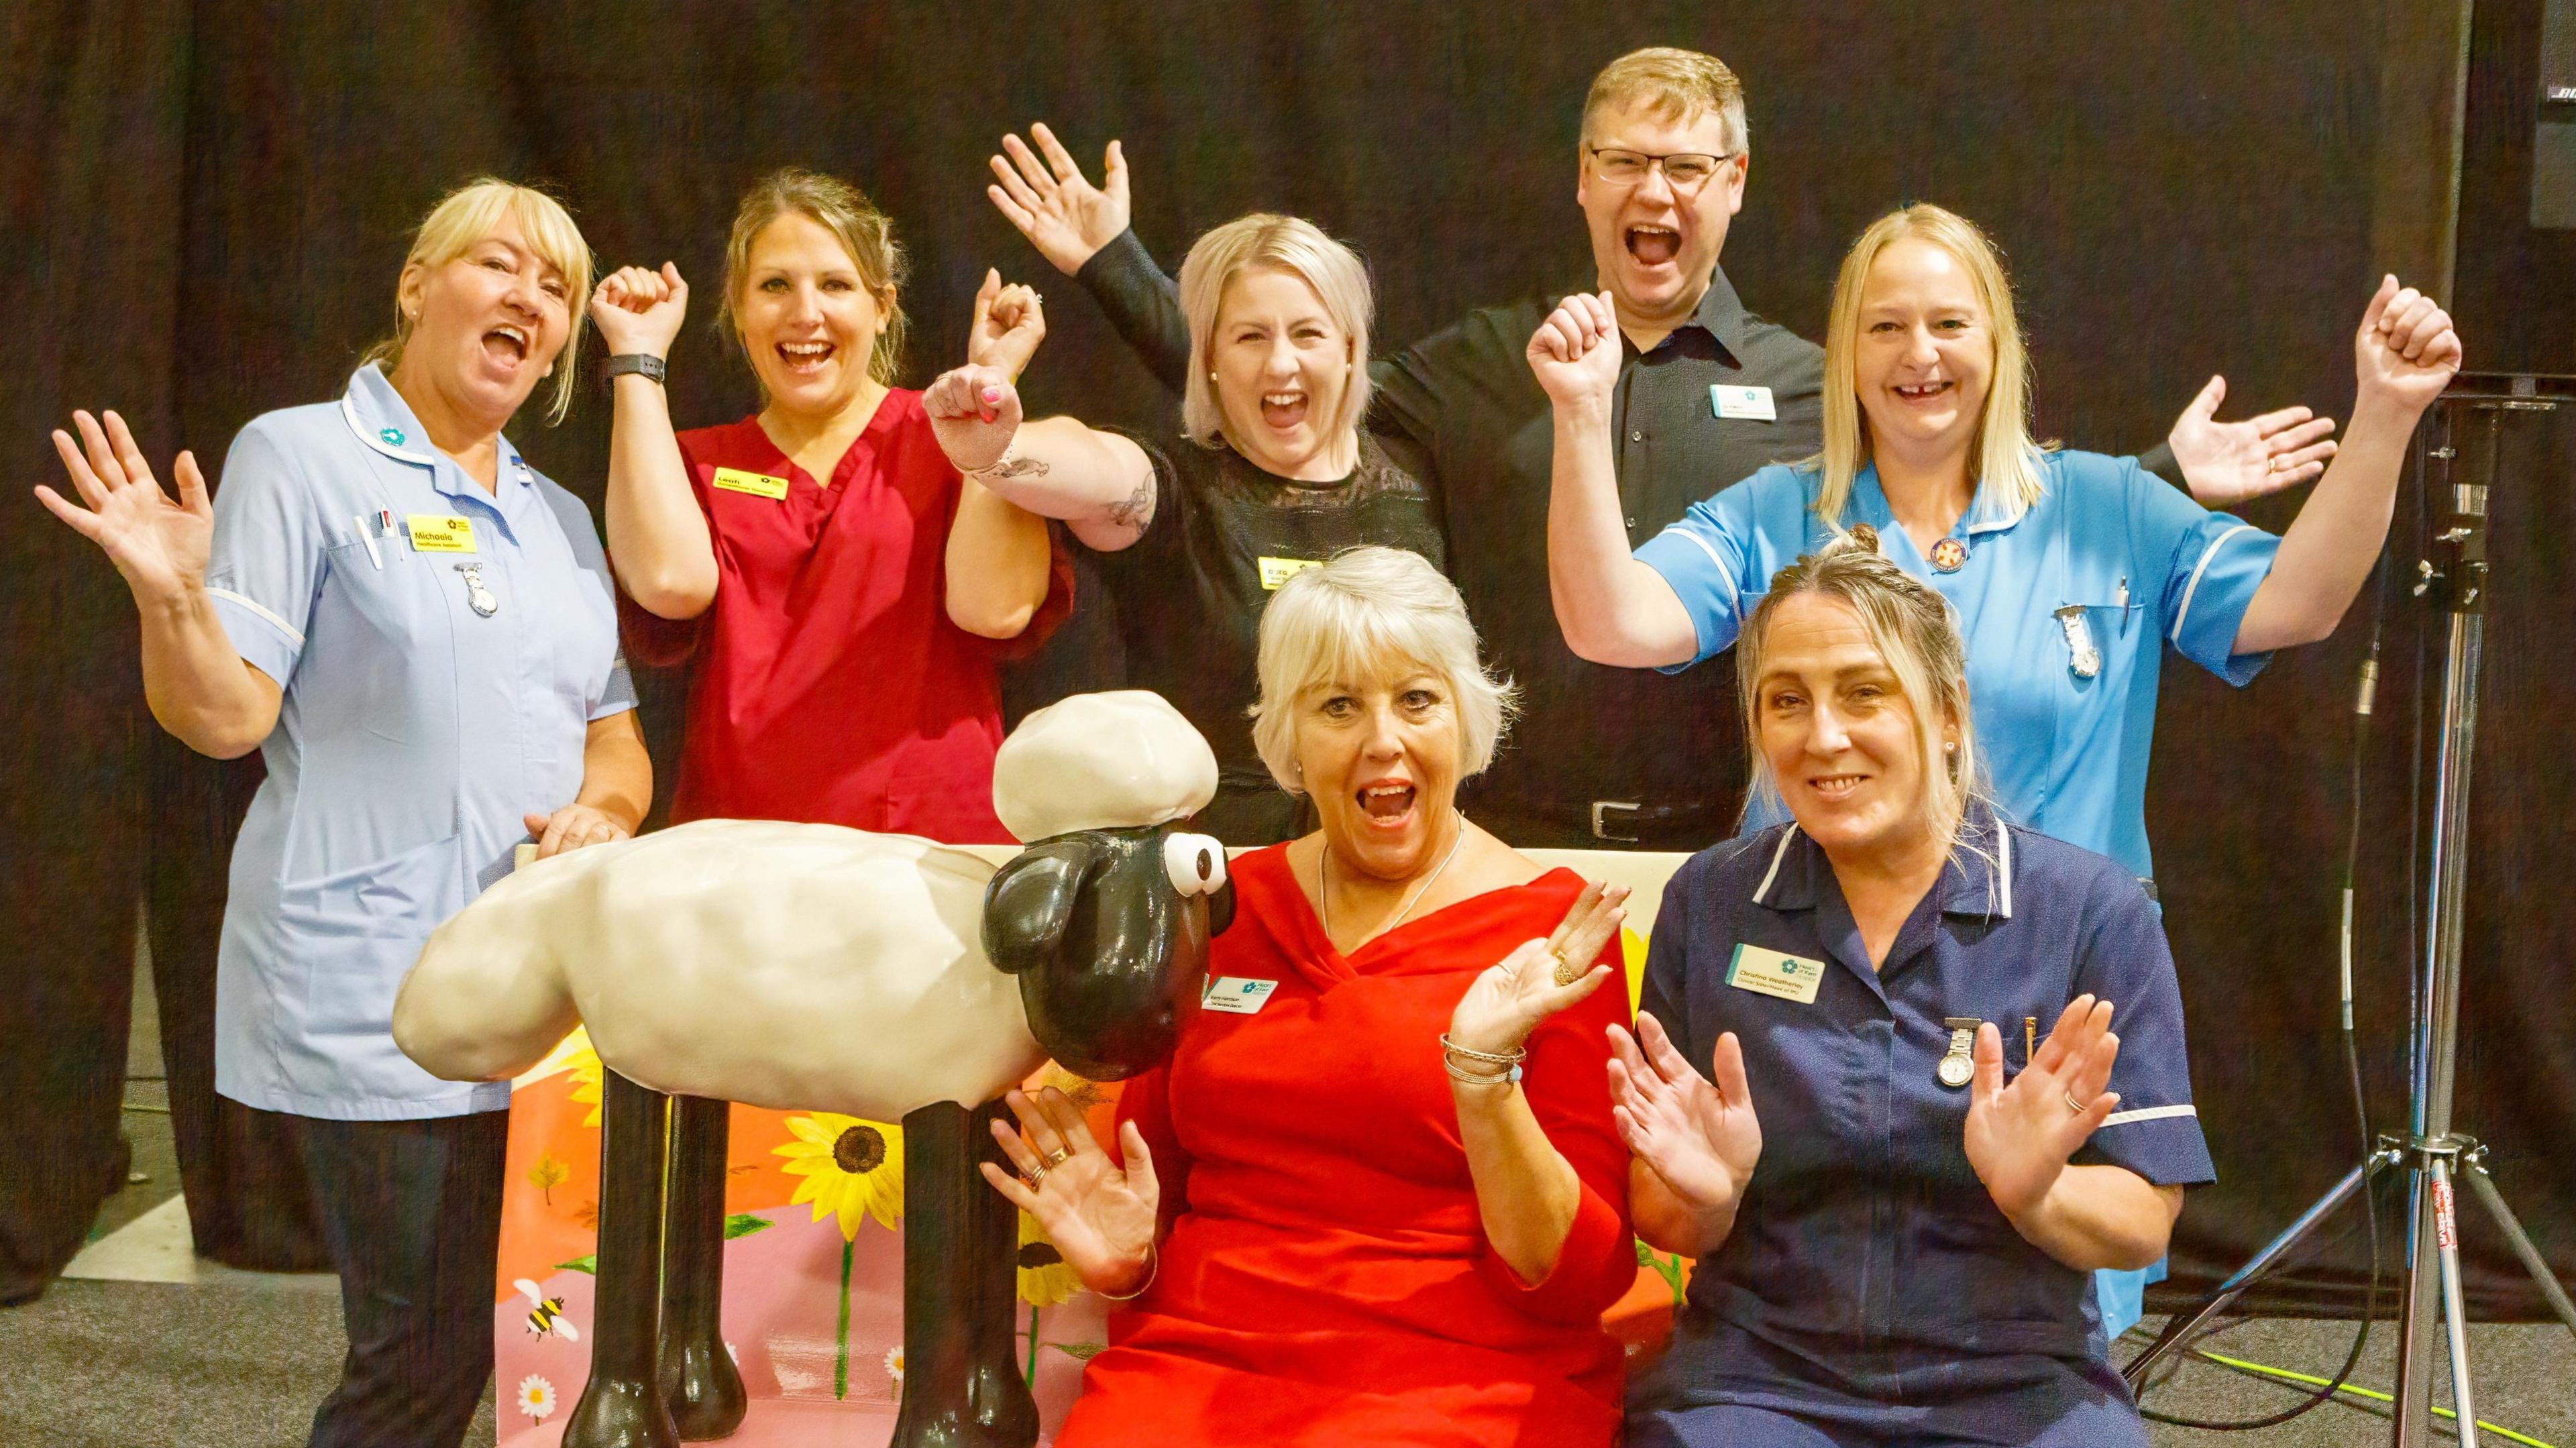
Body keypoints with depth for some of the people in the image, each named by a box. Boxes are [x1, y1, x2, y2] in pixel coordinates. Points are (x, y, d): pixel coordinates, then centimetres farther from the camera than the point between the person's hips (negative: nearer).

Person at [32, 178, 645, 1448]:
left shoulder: (558, 519, 18)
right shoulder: (300, 459, 0)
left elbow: (615, 737, 19)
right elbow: (224, 716, -7)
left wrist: (601, 814, -3)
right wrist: (170, 595, -26)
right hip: (376, 998, -6)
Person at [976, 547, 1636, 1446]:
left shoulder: (1552, 934, 0)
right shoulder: (1217, 908, 12)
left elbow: (1581, 1279, -4)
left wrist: (1482, 1074, -17)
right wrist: (1123, 1255, 2)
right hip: (1193, 1362, 3)